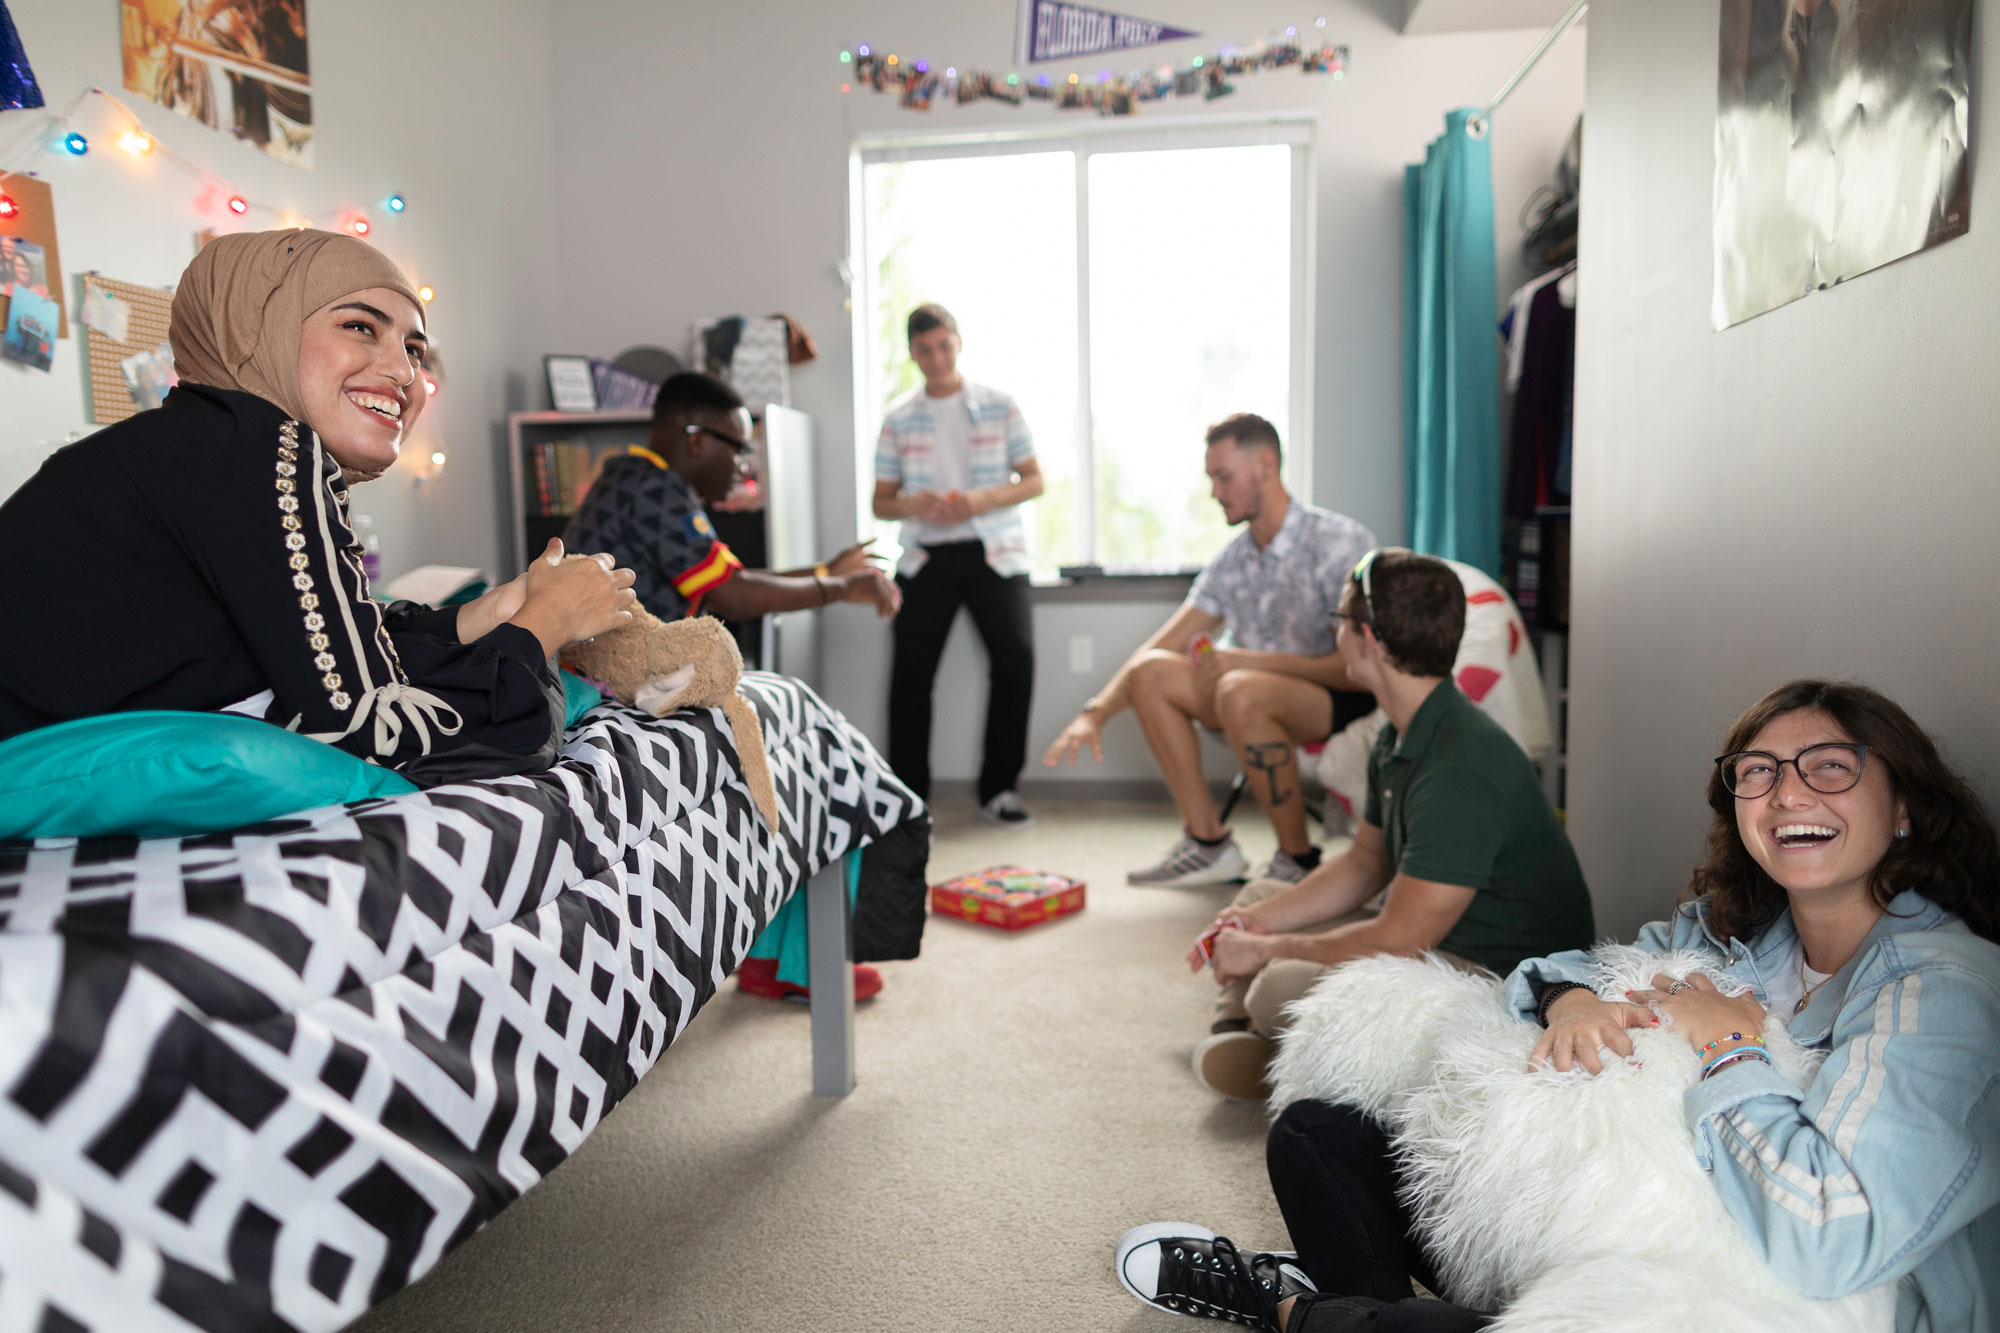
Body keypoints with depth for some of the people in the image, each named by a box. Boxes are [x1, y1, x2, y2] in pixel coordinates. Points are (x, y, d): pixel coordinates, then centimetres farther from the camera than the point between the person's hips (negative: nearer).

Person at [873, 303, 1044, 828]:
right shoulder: (899, 420, 10)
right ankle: (908, 794, 5)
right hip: (926, 556, 1)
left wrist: (981, 500, -12)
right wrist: (913, 505, -13)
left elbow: (1033, 481, 6)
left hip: (994, 551, -1)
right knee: (912, 669, -6)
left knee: (1016, 658, -12)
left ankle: (999, 789, 2)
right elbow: (881, 502, 11)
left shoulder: (999, 406, 7)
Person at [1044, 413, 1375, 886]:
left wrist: (1251, 661, -24)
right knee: (1151, 673, -6)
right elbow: (1159, 648, 7)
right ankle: (1208, 843, -3)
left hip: (1352, 705, -7)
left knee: (1240, 690, -35)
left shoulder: (1339, 542, -15)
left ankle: (1299, 860, -17)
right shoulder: (1232, 561, 7)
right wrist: (1093, 714, -5)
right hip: (1275, 697, 7)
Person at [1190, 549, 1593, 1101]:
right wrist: (1260, 920, 3)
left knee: (1280, 990, -31)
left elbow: (1397, 941, -26)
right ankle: (1235, 1030, -4)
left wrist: (1266, 950, -13)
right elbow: (1364, 863, 15)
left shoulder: (1462, 771, -29)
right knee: (1259, 893, 16)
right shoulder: (1401, 738, 4)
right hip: (1433, 941, 10)